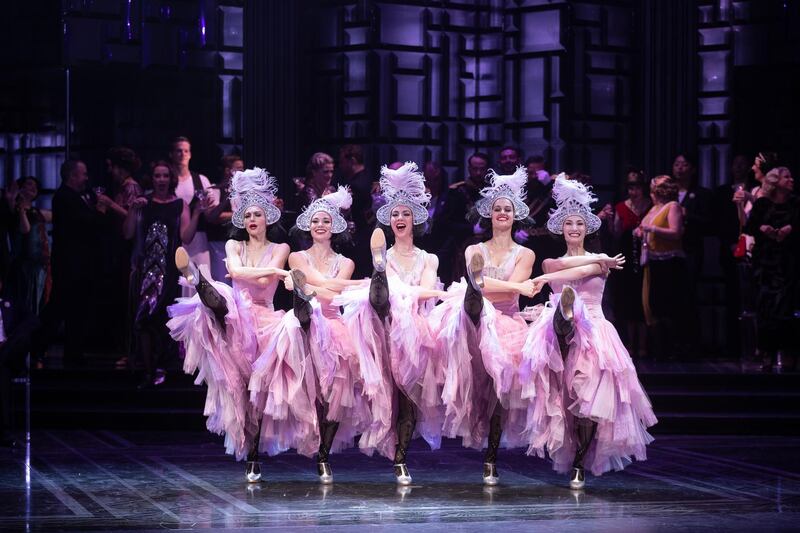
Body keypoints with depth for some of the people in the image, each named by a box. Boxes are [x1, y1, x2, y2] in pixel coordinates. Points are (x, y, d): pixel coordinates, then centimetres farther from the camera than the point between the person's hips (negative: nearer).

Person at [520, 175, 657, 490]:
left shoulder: (602, 261, 11)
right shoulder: (551, 263, 18)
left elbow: (582, 271, -10)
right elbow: (557, 265, -6)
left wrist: (549, 278, -22)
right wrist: (598, 259, -5)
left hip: (593, 330, 0)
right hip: (559, 329, 0)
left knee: (589, 400, -14)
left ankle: (579, 464, -4)